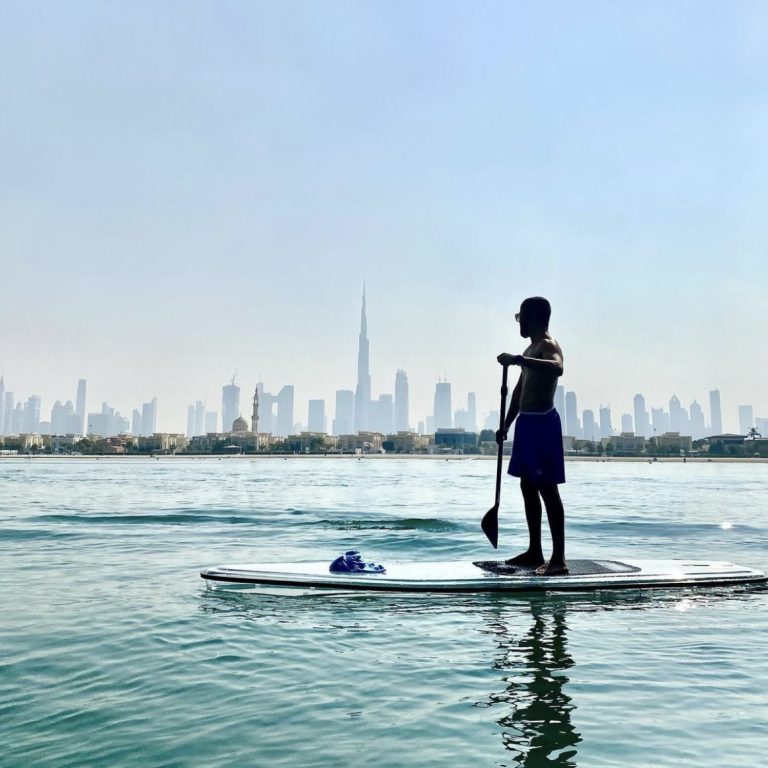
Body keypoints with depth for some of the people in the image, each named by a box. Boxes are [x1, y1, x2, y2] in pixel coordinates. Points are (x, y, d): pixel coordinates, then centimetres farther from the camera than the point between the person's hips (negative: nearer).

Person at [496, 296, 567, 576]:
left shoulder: (549, 346, -11)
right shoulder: (531, 349, 19)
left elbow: (557, 369, -35)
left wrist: (517, 360, -39)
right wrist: (506, 425, 25)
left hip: (542, 422, -10)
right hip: (527, 422, 10)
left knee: (547, 489, -8)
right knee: (528, 486, 13)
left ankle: (558, 557, -3)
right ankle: (535, 552, 21)